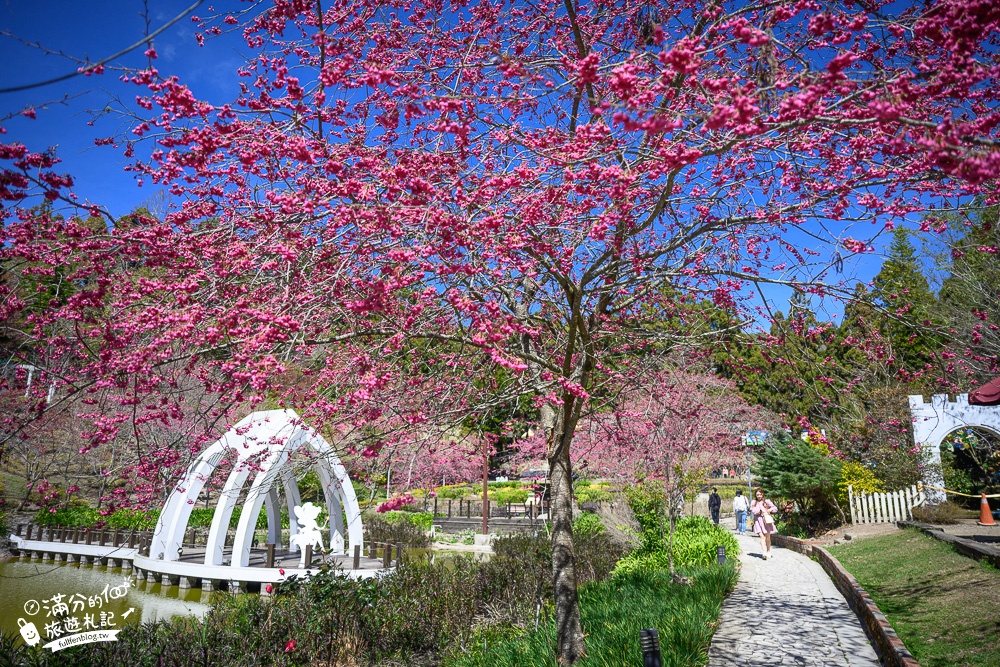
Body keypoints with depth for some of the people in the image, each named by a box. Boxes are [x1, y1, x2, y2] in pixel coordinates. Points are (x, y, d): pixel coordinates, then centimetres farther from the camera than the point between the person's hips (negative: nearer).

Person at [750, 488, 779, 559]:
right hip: (758, 520, -1)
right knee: (762, 536, -13)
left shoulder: (766, 501, 6)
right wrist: (760, 509, -11)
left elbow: (775, 508, 2)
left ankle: (768, 552, 20)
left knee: (768, 537, 5)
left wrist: (769, 510, -14)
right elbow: (753, 511, -5)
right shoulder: (753, 502, 7)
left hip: (767, 520, 1)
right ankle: (764, 553, -20)